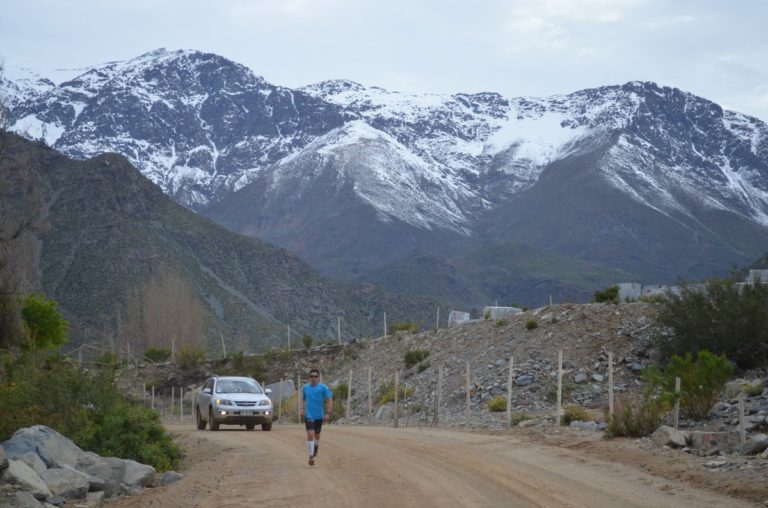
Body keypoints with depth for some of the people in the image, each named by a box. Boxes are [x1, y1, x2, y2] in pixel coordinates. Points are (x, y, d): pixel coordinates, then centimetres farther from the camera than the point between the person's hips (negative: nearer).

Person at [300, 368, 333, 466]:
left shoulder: (323, 388, -5)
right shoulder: (305, 388, 4)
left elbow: (330, 400, -5)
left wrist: (328, 413, -13)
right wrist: (302, 409, 3)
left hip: (319, 416, 0)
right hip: (309, 415, 0)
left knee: (317, 435, 17)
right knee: (310, 435, -16)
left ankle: (315, 449, 47)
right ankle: (311, 457, -16)